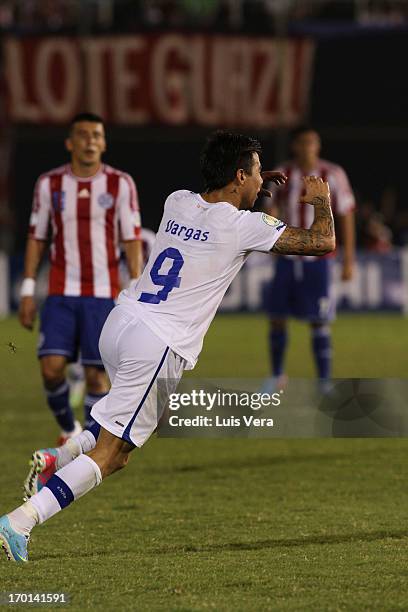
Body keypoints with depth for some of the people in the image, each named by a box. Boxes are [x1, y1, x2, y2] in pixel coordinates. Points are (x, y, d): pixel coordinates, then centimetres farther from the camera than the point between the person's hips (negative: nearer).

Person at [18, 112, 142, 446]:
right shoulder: (49, 184, 5)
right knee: (51, 368, -10)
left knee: (97, 374, -3)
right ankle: (68, 429, 17)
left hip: (104, 294, -1)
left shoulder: (121, 184, 0)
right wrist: (28, 292, 4)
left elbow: (132, 241, 0)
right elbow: (36, 238, 10)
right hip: (61, 294, 1)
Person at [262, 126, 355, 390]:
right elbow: (271, 211, 5)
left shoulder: (333, 175, -7)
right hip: (288, 259, 3)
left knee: (319, 323, -6)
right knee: (277, 318, 6)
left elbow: (346, 217, -2)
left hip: (319, 260, -3)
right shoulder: (282, 175, 1)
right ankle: (278, 376, 26)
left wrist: (349, 260, -4)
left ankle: (325, 383, 2)